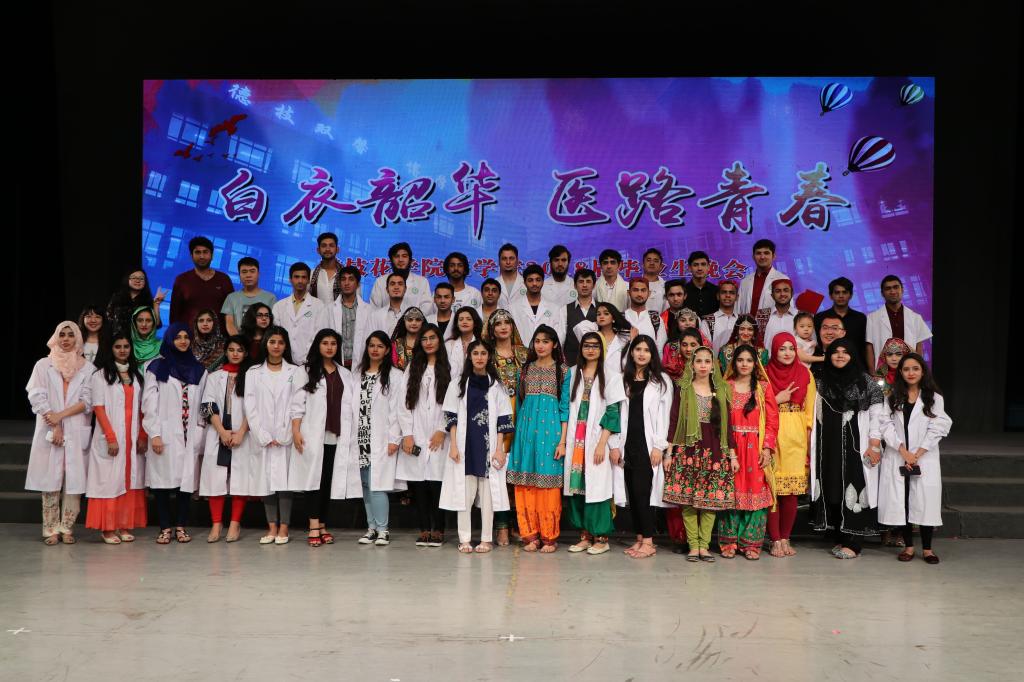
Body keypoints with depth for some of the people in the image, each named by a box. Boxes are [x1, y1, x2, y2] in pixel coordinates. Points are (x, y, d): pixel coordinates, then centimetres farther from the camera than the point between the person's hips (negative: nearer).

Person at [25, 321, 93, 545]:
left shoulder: (87, 368, 7)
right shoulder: (43, 365, 9)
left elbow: (87, 401, 1)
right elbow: (37, 397, 1)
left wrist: (61, 415, -11)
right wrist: (55, 426, -8)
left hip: (77, 433, 0)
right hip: (49, 431, 0)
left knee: (74, 480, -4)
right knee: (50, 479, -2)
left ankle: (67, 527, 4)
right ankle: (51, 529, 4)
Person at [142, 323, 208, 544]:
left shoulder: (198, 370, 14)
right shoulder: (157, 367, 5)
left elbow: (203, 404, 14)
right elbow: (149, 403, -1)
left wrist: (200, 433, 5)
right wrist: (154, 434, -9)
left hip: (190, 435, 3)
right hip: (165, 434, -3)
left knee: (186, 479, 1)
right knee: (163, 479, -4)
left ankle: (181, 526, 10)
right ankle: (165, 528, 3)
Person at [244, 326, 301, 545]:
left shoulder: (295, 372, 7)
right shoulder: (253, 372, 9)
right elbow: (250, 406, 3)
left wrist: (283, 436, -9)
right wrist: (264, 436, -7)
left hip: (286, 437, -1)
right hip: (262, 438, 1)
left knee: (285, 480, -4)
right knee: (266, 480, 2)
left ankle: (283, 527, 0)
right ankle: (271, 527, 8)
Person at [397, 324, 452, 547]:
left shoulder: (448, 369, 5)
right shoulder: (413, 368, 13)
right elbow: (404, 403, 8)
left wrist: (442, 431, -7)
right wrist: (407, 434, -1)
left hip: (438, 436, -2)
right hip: (415, 437, 2)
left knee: (436, 484, -6)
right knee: (418, 485, 0)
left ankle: (438, 530, 3)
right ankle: (424, 530, 8)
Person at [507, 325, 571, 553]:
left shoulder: (562, 372, 4)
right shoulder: (525, 370, 13)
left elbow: (565, 407, 0)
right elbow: (519, 403, 16)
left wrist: (562, 441, -7)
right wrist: (517, 433, 9)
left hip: (551, 429, -3)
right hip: (527, 429, 3)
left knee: (548, 483, -3)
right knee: (526, 483, 1)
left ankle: (549, 536, 5)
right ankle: (530, 535, 7)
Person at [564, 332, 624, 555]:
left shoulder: (610, 378, 1)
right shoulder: (572, 375, 11)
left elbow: (612, 413, -5)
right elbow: (566, 408, 10)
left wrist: (602, 444, -12)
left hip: (597, 440, -3)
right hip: (576, 440, 3)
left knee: (597, 485, -4)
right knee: (577, 485, 3)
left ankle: (601, 538, 5)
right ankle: (584, 535, 12)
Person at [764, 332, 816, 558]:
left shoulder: (805, 374, 9)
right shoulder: (765, 373, 3)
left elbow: (809, 409, 9)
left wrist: (809, 438, 3)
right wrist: (778, 400, -8)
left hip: (796, 437, 2)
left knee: (791, 491, 2)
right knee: (773, 488, -4)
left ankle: (786, 538, 14)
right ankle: (776, 540, 4)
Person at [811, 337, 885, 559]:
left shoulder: (865, 382, 0)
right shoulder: (821, 383, 11)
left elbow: (876, 414, -3)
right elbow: (814, 416, 12)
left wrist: (875, 444, -10)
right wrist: (811, 446, 8)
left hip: (856, 446, -4)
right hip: (829, 446, 4)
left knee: (853, 490, -6)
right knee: (831, 491, 4)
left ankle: (852, 543, -2)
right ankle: (839, 539, 12)